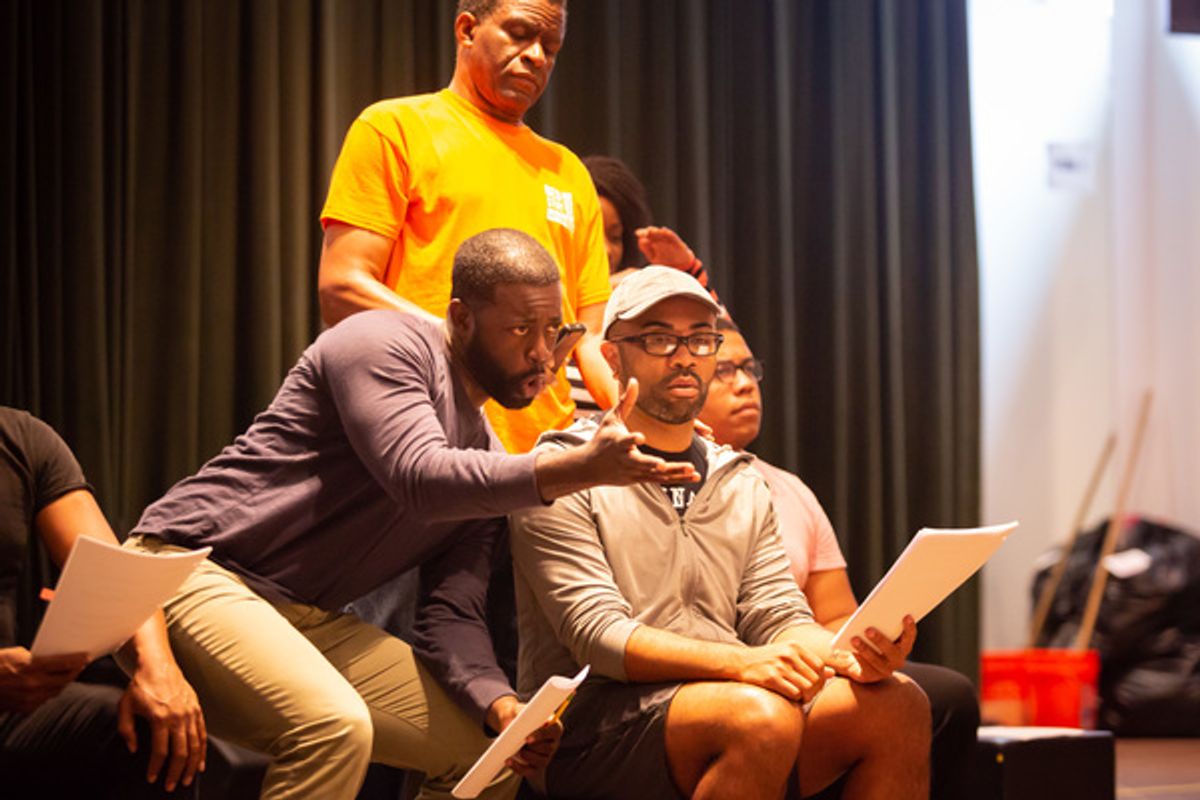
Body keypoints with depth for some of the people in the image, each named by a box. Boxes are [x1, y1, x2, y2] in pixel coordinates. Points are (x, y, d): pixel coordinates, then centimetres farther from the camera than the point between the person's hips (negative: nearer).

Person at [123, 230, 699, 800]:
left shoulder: (487, 458, 12)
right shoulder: (385, 345, -11)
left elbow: (451, 614, 6)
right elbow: (420, 478, -29)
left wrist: (499, 705, -14)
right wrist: (581, 469, -40)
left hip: (311, 622, 9)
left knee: (487, 744, 4)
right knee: (335, 726, -34)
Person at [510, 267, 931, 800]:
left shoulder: (743, 486, 21)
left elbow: (780, 616, 12)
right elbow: (597, 634, -12)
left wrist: (848, 656, -12)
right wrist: (742, 662, -26)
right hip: (591, 724, -6)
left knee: (896, 703, -18)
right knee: (762, 715, -34)